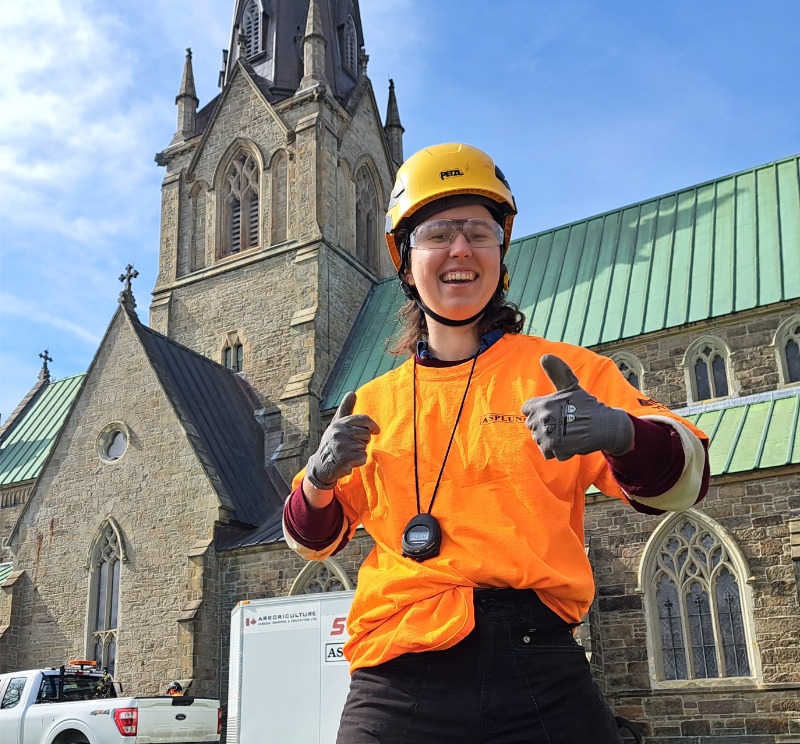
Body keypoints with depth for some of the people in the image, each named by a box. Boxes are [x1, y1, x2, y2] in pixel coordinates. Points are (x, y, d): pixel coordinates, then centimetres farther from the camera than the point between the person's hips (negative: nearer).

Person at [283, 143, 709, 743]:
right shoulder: (372, 405, 12)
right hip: (398, 683, 2)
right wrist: (320, 481, -5)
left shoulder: (564, 372, 5)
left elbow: (683, 480, -5)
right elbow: (312, 540, 19)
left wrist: (618, 432, -28)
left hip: (540, 678, -1)